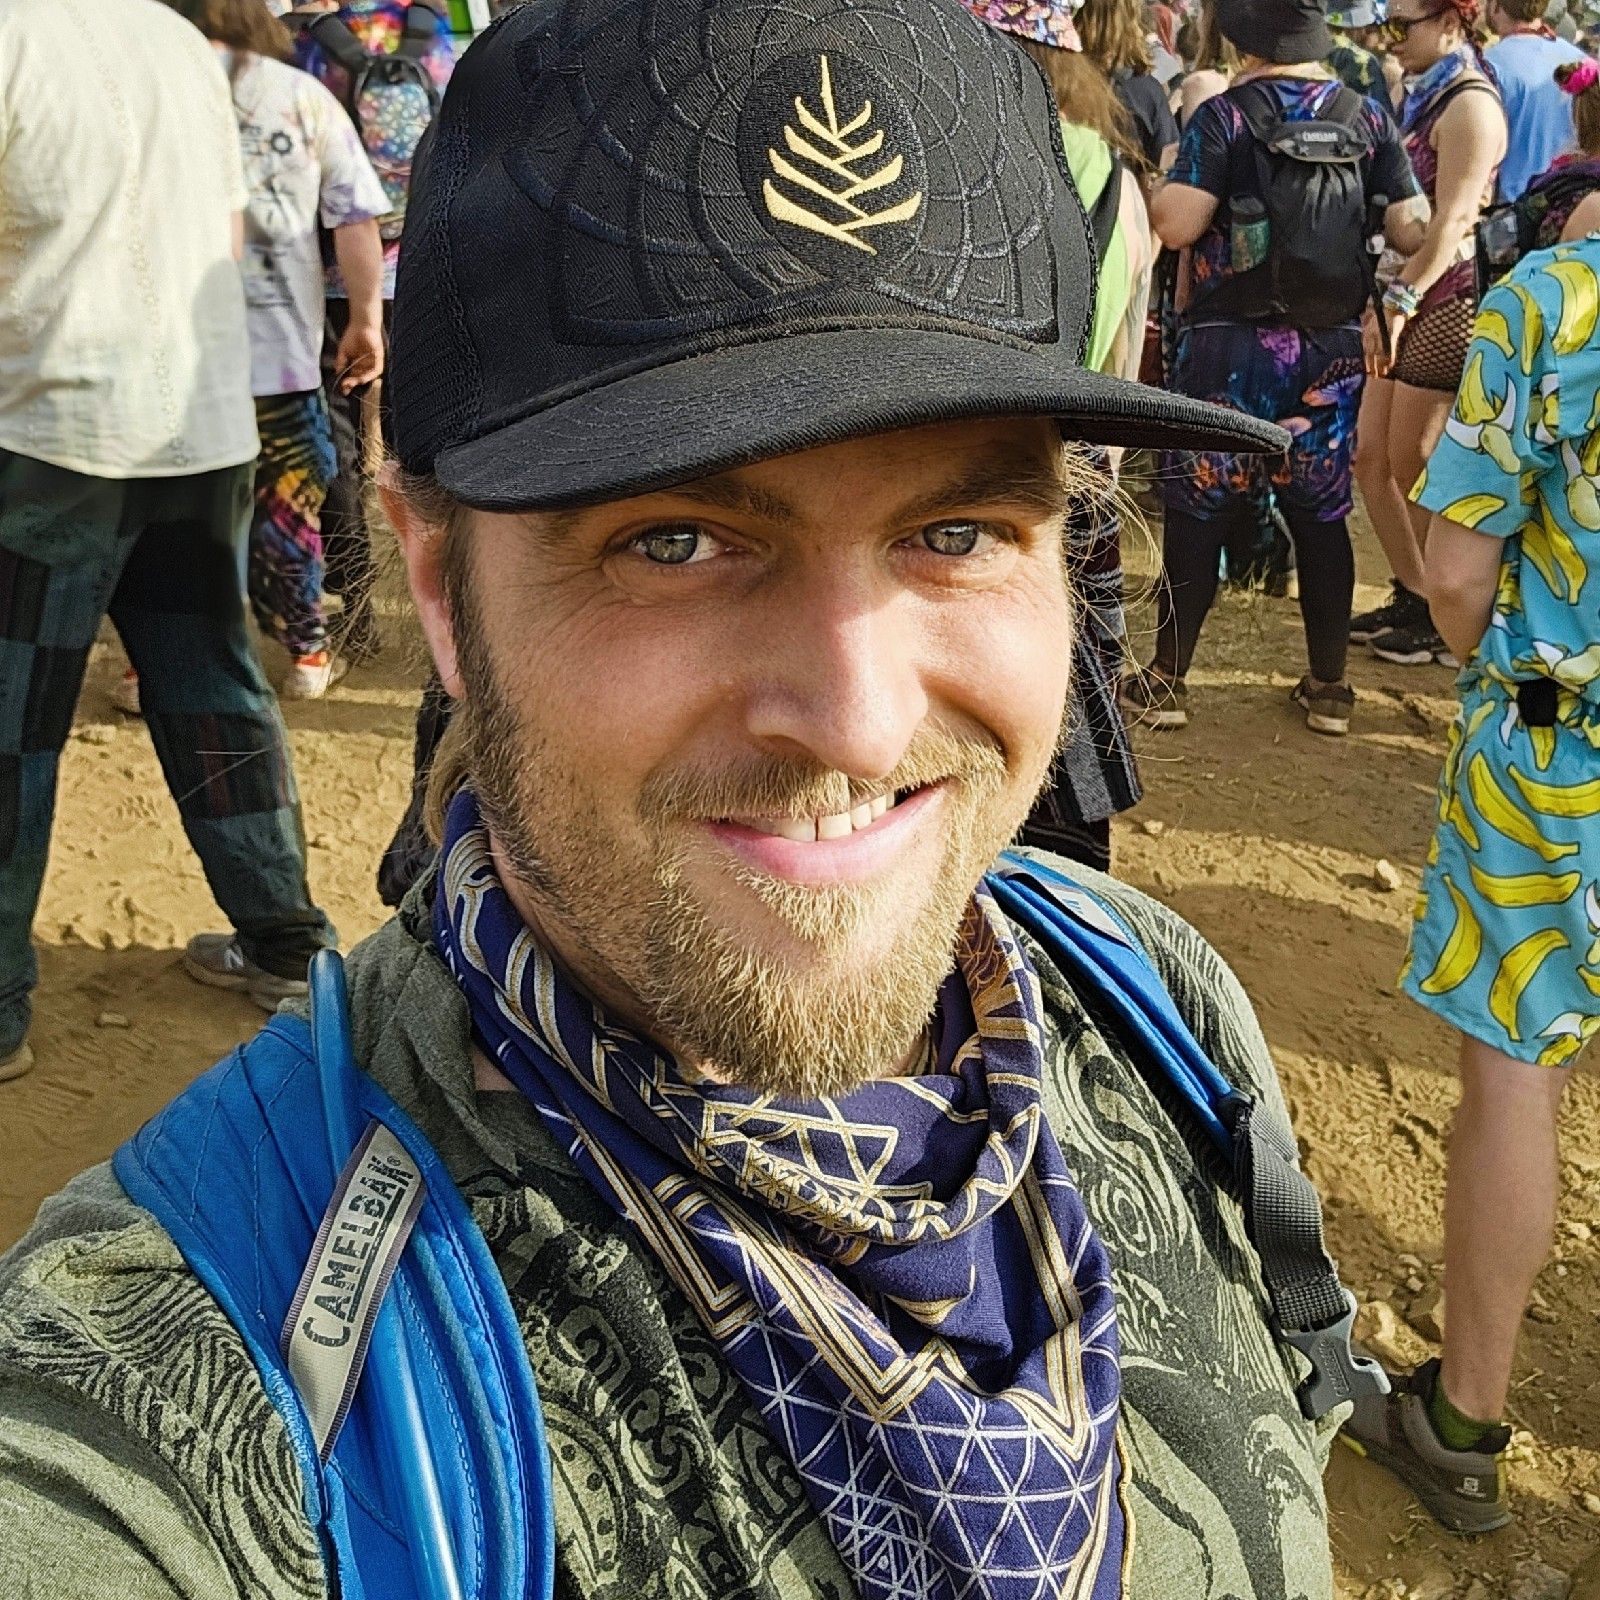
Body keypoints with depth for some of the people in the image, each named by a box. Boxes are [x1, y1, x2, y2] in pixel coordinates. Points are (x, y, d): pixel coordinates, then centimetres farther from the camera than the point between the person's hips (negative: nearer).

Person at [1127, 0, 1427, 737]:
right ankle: (1328, 688, 16)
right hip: (1333, 349, 4)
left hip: (1233, 344, -3)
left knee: (1197, 511, 4)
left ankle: (1166, 681, 10)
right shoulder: (1366, 117, 2)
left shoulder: (1225, 114, -9)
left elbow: (1175, 225, -17)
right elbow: (1411, 228, 1)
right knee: (1322, 514, 10)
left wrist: (1162, 184, 3)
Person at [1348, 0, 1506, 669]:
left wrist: (1400, 300, -26)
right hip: (1408, 300, 9)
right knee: (1370, 458, 10)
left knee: (1414, 469, -3)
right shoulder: (1425, 98, 18)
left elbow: (1453, 217, -21)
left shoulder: (1469, 103, -11)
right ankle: (1412, 598, 21)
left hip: (1446, 301, -9)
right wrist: (1386, 299, 13)